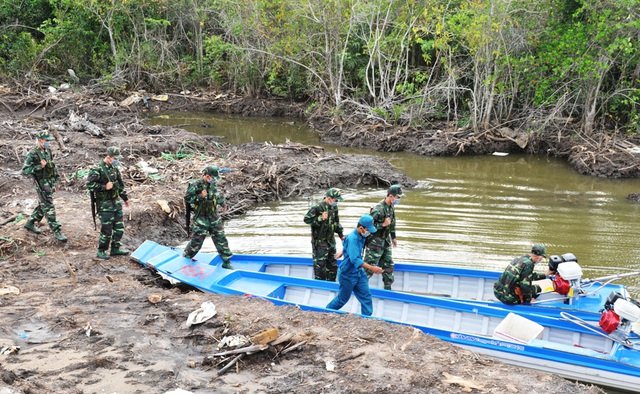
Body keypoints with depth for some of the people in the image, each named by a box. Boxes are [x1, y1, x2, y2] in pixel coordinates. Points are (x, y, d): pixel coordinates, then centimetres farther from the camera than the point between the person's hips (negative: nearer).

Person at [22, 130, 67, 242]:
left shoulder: (48, 151, 7)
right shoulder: (33, 154, -16)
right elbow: (25, 170, -18)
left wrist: (57, 180, 17)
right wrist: (40, 166, -25)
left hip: (50, 182, 8)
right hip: (42, 184, -8)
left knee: (42, 206, 18)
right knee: (49, 208, -6)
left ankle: (30, 223, 36)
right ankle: (56, 232, -3)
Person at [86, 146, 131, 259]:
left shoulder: (114, 168, 8)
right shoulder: (97, 169, -15)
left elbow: (120, 183, 19)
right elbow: (89, 184, -18)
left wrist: (125, 198, 23)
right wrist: (104, 187, -22)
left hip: (116, 202, 8)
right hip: (105, 204, -7)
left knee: (119, 227, 11)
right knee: (106, 229, -3)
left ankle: (115, 248, 24)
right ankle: (101, 251, 13)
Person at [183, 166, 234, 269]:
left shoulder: (212, 185, 3)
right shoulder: (195, 186, -16)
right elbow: (187, 199, -15)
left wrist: (222, 203, 31)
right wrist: (200, 196, -24)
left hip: (214, 218, 6)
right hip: (201, 218, -6)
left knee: (221, 238, 6)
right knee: (197, 240, 1)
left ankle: (226, 262, 14)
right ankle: (186, 257, 27)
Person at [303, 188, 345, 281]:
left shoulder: (334, 208, 6)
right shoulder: (317, 208, -19)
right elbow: (306, 219, -16)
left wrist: (341, 234, 15)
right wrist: (320, 218, -26)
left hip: (331, 240, 8)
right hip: (319, 241, -8)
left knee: (333, 263, 14)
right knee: (320, 263, -3)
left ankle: (331, 283, 27)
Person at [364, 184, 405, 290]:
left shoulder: (391, 207, 5)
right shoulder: (378, 209, -24)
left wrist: (393, 237, 25)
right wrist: (383, 224, -27)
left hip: (386, 242, 9)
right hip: (375, 243, -9)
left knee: (388, 265, 16)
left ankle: (388, 288, 27)